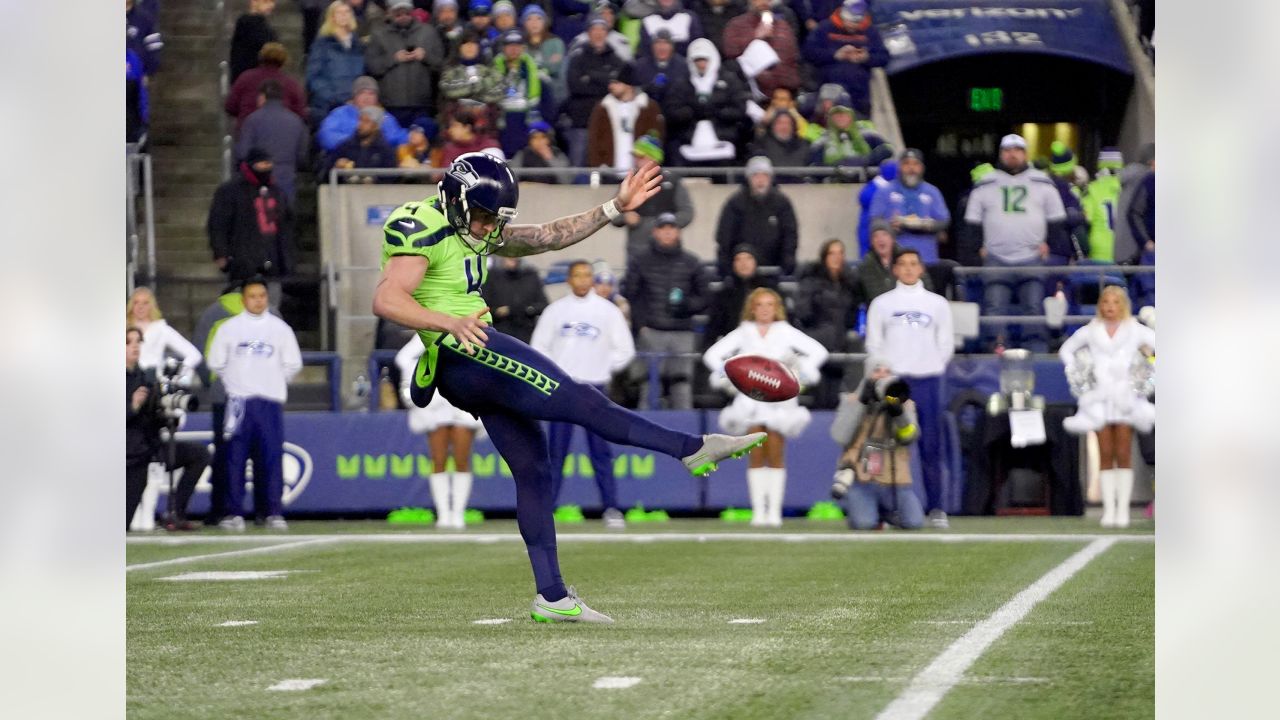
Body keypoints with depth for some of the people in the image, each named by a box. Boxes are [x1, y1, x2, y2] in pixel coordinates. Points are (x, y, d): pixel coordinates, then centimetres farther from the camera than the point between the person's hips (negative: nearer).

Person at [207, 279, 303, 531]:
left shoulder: (280, 328, 9)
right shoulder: (229, 328, 6)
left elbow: (293, 364, 13)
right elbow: (216, 362, 9)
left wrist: (274, 383, 8)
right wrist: (235, 382, 8)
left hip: (270, 401, 1)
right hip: (239, 401, -1)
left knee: (272, 456, -3)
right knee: (235, 457, -3)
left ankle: (273, 512, 1)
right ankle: (234, 513, -1)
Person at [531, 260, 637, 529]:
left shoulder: (608, 311, 4)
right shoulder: (555, 310, 6)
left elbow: (625, 350, 8)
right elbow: (538, 347, 9)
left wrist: (604, 368, 2)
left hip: (594, 388, 0)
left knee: (601, 451, -2)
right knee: (555, 452, 0)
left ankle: (611, 508, 1)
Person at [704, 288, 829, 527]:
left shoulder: (786, 332, 7)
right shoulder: (743, 334, 10)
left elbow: (818, 351, 3)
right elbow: (712, 354, 8)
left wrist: (801, 374, -9)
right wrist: (728, 377, -6)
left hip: (780, 400, -1)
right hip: (750, 398, 1)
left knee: (775, 455, -5)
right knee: (756, 456, -5)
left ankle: (774, 510, -4)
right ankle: (758, 509, -3)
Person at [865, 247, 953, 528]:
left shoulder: (937, 303, 11)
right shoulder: (881, 304, 9)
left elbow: (946, 343, 12)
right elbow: (874, 344, 8)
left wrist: (931, 367, 5)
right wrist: (887, 370, 1)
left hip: (927, 381, 1)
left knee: (931, 446, -2)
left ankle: (936, 507, 1)